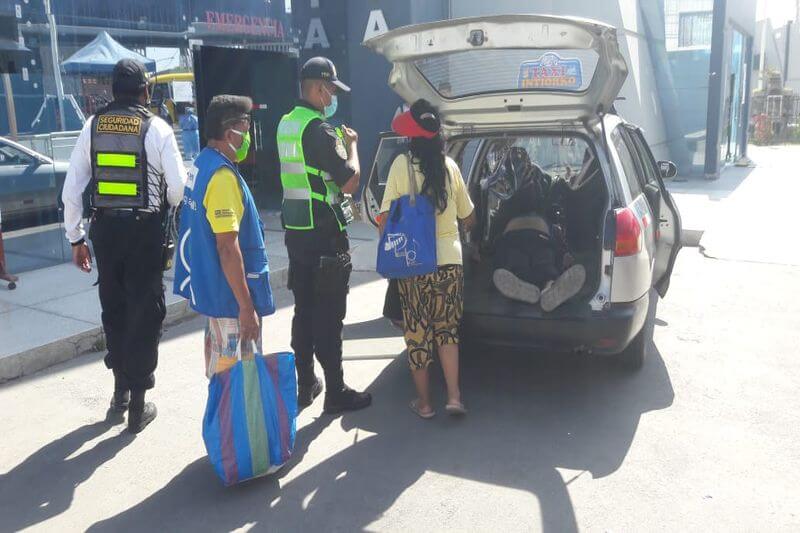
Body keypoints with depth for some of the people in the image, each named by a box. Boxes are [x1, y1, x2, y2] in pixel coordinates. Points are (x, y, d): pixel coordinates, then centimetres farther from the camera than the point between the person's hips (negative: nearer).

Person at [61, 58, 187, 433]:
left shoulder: (92, 126, 4)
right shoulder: (157, 128, -6)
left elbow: (72, 189, 4)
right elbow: (178, 190, -7)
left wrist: (75, 238, 11)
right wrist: (165, 209, 15)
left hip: (104, 228, 4)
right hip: (144, 229, -3)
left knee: (113, 309, 19)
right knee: (144, 314, 5)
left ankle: (121, 391, 32)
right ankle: (137, 406, 11)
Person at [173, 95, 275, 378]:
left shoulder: (203, 163, 7)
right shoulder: (223, 177, -23)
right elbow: (227, 247, -26)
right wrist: (247, 307, -23)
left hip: (208, 285, 10)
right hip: (230, 291, -10)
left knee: (218, 350, 23)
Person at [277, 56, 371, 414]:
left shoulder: (286, 125, 11)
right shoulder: (319, 129, -17)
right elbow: (349, 182, -17)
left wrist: (337, 143, 18)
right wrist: (351, 146, -1)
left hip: (296, 232, 9)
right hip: (324, 236, -9)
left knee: (304, 310, 15)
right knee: (329, 316, -1)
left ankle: (305, 384, 25)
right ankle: (336, 392, 8)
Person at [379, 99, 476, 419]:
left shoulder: (402, 165, -8)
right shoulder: (450, 166, 2)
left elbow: (385, 218, -9)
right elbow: (469, 218, 11)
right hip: (450, 260, 3)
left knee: (418, 332, 10)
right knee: (447, 329, 16)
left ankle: (424, 402, 18)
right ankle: (453, 396, 7)